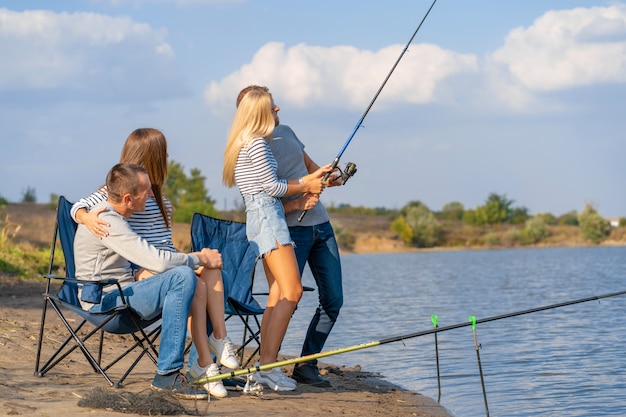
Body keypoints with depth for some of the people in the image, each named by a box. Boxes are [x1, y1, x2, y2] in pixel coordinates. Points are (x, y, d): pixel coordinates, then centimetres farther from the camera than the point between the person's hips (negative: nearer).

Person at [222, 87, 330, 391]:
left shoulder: (242, 144, 20)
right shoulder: (257, 143, -10)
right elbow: (273, 187, -10)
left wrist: (308, 179, 17)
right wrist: (306, 187, 4)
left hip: (258, 218, 10)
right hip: (266, 215, -10)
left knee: (278, 293, 7)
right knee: (291, 291, -15)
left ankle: (263, 366, 5)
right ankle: (268, 365, -20)